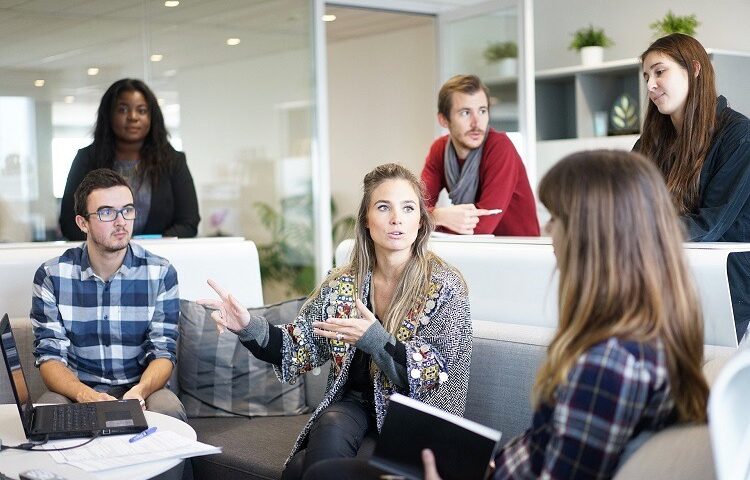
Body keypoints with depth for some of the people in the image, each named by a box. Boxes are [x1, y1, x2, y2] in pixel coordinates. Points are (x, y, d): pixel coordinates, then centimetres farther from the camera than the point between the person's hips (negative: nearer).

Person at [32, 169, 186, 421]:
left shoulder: (161, 273, -3)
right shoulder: (51, 275, -3)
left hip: (140, 391, 0)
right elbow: (50, 355, -6)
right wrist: (85, 395, -28)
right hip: (76, 391, 0)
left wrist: (140, 391, -28)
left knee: (168, 409, -32)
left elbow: (163, 352, -5)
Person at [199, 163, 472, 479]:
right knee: (331, 432, -31)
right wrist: (249, 328, -15)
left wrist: (375, 339, -27)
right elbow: (300, 350, 4)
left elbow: (439, 379, -13)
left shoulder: (445, 287, -8)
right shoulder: (342, 284, 3)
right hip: (352, 404, 3)